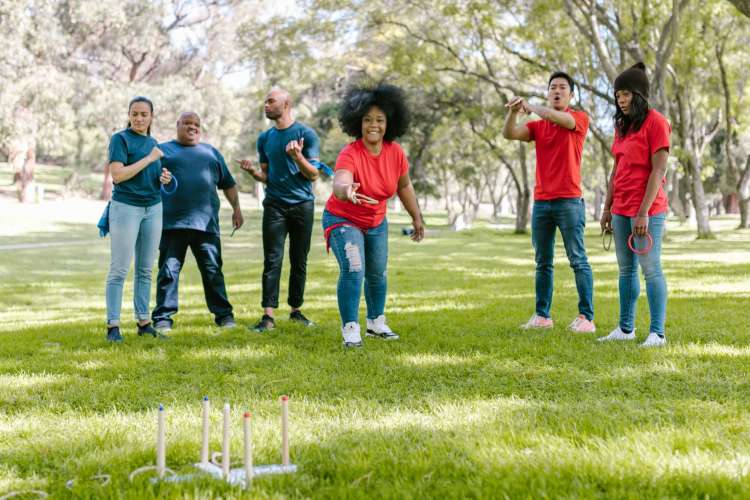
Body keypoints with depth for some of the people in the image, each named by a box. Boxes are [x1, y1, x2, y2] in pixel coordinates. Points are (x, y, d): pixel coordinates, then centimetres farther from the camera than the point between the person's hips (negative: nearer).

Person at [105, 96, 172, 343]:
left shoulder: (153, 142, 14)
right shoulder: (120, 139, -5)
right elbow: (118, 175, -16)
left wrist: (164, 178, 0)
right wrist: (149, 158, -14)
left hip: (153, 208, 6)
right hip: (126, 207, -6)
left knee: (145, 269, 7)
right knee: (119, 269, -5)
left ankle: (143, 321, 11)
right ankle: (113, 325, -2)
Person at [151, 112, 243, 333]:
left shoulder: (211, 152, 21)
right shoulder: (163, 150, 12)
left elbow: (228, 184, 23)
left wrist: (236, 209, 15)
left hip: (206, 223, 2)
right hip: (172, 223, -2)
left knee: (213, 270, 5)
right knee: (168, 271, -2)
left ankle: (223, 314, 12)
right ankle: (163, 318, 3)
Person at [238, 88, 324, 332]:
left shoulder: (306, 134, -2)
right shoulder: (265, 138, 11)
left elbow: (313, 175, -4)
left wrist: (298, 157, -21)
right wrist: (253, 171, -5)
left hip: (302, 204, -2)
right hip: (274, 205, 2)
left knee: (299, 261, 5)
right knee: (272, 261, -5)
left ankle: (296, 310, 16)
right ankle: (268, 315, -8)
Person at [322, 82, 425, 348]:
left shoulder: (395, 152, -14)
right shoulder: (350, 154, -30)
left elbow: (404, 186, 3)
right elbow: (340, 184, -50)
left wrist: (417, 217, 10)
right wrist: (346, 191, -73)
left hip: (376, 222, 6)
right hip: (343, 220, -5)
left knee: (377, 274, 17)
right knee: (353, 270, -22)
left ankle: (376, 323, 38)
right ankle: (350, 330, -13)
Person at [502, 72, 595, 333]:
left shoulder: (579, 119, 1)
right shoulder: (537, 126, 14)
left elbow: (560, 118, -20)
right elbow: (509, 134, -1)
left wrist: (529, 106, -12)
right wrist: (513, 111, -18)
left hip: (569, 201, -5)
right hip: (541, 202, 5)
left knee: (578, 260, -5)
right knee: (543, 262, 9)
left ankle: (586, 317, -4)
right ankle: (542, 315, 14)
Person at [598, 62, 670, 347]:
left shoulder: (655, 122, -9)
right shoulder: (622, 125, 14)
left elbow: (659, 170, -14)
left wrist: (644, 212, -19)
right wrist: (607, 208, 13)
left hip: (647, 209, -7)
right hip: (621, 210, 8)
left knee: (650, 268, -7)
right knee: (625, 270, 10)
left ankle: (657, 333, -3)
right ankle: (626, 329, 16)